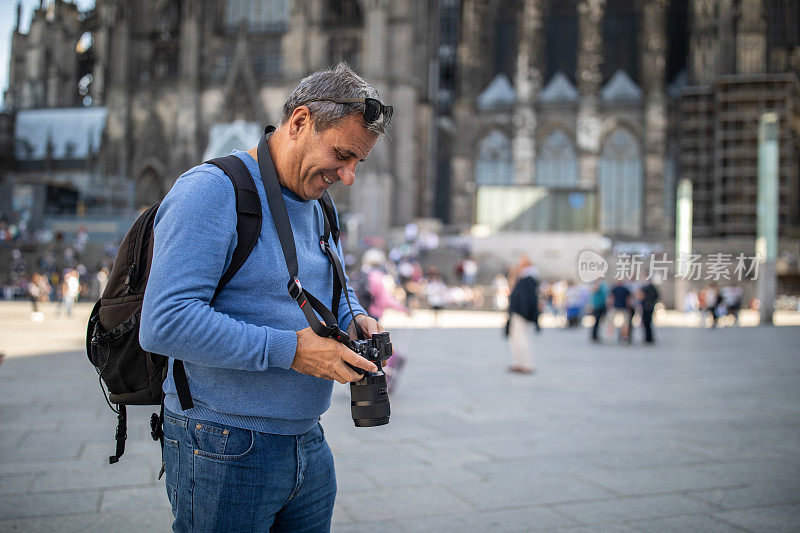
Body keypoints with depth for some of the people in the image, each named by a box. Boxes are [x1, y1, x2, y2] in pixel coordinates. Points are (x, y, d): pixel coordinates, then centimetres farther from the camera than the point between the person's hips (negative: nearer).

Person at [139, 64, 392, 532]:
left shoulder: (319, 208, 11)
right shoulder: (212, 190, -16)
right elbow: (165, 323, -26)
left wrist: (355, 320, 1)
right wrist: (289, 349, -24)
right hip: (225, 451, -8)